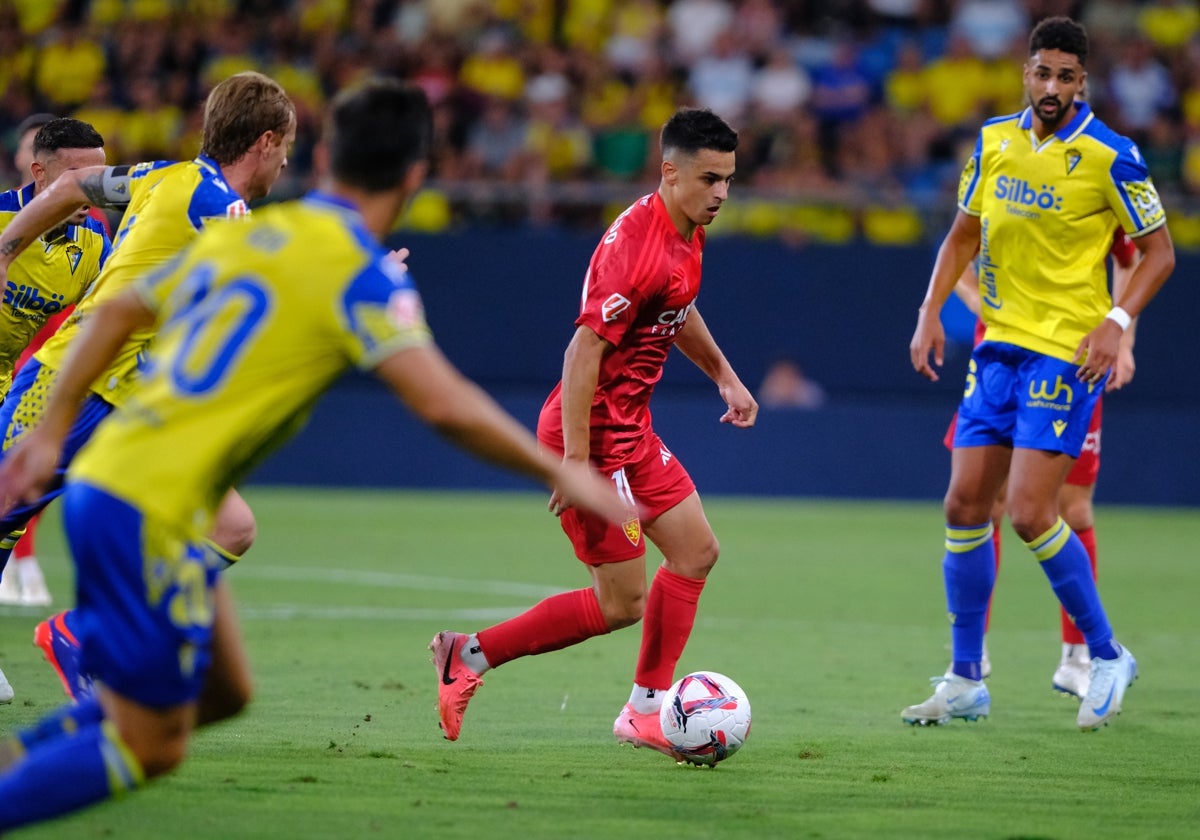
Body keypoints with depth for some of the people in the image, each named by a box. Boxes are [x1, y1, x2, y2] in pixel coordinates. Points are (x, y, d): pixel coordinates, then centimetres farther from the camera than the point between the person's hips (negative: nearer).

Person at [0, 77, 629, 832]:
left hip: (101, 481, 8)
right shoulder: (363, 271, -10)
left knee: (224, 691, 19)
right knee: (149, 748, 0)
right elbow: (444, 404, -20)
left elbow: (115, 315, 20)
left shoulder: (242, 234, 13)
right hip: (151, 511, -8)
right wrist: (560, 473, -9)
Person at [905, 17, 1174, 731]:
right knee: (965, 505, 2)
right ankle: (966, 681, 12)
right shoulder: (994, 141, 6)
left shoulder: (1109, 156, -10)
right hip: (1001, 344, 6)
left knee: (1030, 514, -13)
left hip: (1068, 352, -6)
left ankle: (1108, 657, 6)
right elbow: (964, 235, 17)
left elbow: (1160, 251, -4)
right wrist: (932, 312, 6)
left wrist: (1117, 322, -17)